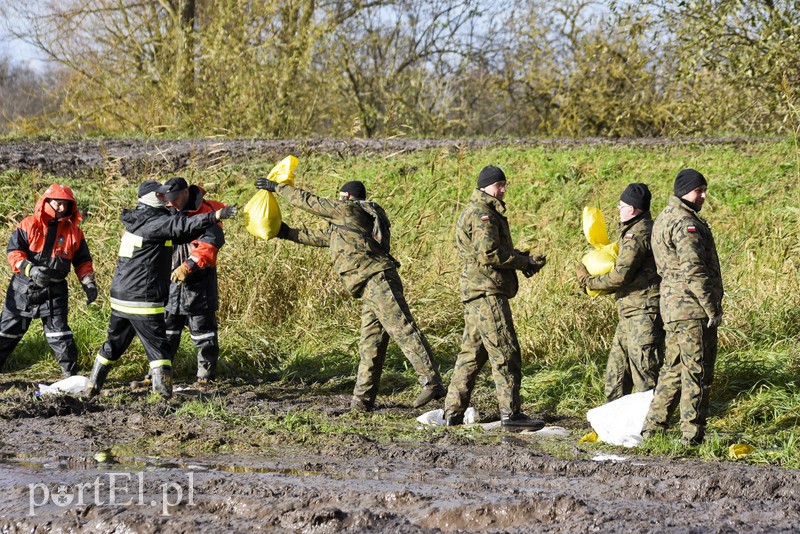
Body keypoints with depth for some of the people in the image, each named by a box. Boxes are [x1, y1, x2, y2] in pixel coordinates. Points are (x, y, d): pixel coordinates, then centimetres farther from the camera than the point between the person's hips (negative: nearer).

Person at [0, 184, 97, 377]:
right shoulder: (29, 225, -5)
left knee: (59, 332, -7)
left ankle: (71, 374, 1)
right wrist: (30, 269, -27)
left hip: (54, 290, 1)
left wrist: (88, 283, -4)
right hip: (24, 288, -1)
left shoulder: (73, 231, 5)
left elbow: (83, 260, 12)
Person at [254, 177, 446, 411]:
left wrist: (277, 187, 20)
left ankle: (432, 383, -25)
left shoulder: (347, 209, 5)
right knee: (370, 344, 9)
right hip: (373, 286, 10)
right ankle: (363, 399, 9)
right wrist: (289, 233, 42)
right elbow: (322, 237, 40)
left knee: (404, 330, -17)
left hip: (377, 280, -10)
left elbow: (308, 201, 9)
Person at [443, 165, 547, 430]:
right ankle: (510, 413, -10)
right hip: (487, 291, -11)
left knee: (472, 352, 13)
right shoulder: (482, 213, -12)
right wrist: (524, 262, -12)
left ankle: (453, 412, 14)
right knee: (505, 352, -9)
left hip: (475, 292, 11)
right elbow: (488, 254, -21)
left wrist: (525, 258, 8)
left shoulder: (480, 211, 22)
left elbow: (499, 249, 24)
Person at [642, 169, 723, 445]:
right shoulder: (685, 223, -15)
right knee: (697, 372, -5)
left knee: (673, 369, 16)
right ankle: (692, 435, -4)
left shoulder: (664, 220, 19)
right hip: (693, 308, -10)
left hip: (674, 307, 10)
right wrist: (713, 309, -17)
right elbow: (694, 271, -21)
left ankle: (653, 428, 19)